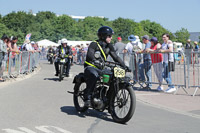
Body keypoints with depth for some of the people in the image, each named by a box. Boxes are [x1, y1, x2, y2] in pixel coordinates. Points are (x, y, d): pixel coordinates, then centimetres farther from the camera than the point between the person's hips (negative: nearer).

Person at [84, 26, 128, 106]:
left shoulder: (109, 46, 11)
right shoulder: (94, 44, -9)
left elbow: (115, 57, 8)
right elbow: (90, 54, -26)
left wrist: (124, 66, -5)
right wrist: (95, 61, -47)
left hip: (101, 68, 6)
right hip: (90, 67, -6)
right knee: (94, 75, -39)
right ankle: (87, 97, -30)